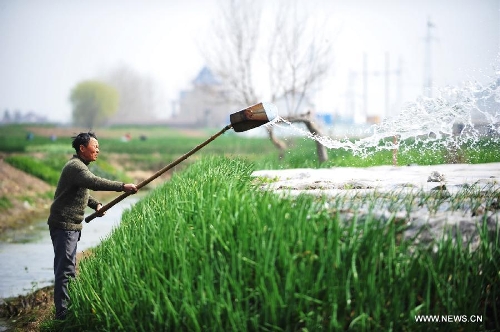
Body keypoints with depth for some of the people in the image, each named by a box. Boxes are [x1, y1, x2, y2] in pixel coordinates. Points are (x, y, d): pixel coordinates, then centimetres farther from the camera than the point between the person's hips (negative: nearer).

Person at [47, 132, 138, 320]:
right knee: (65, 269, -10)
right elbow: (94, 182, -34)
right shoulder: (75, 166, -17)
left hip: (71, 226, 11)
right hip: (64, 225, -11)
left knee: (68, 268, 16)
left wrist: (95, 205, 12)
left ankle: (66, 310, 24)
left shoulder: (79, 166, 17)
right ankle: (62, 314, -9)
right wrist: (122, 187, -38)